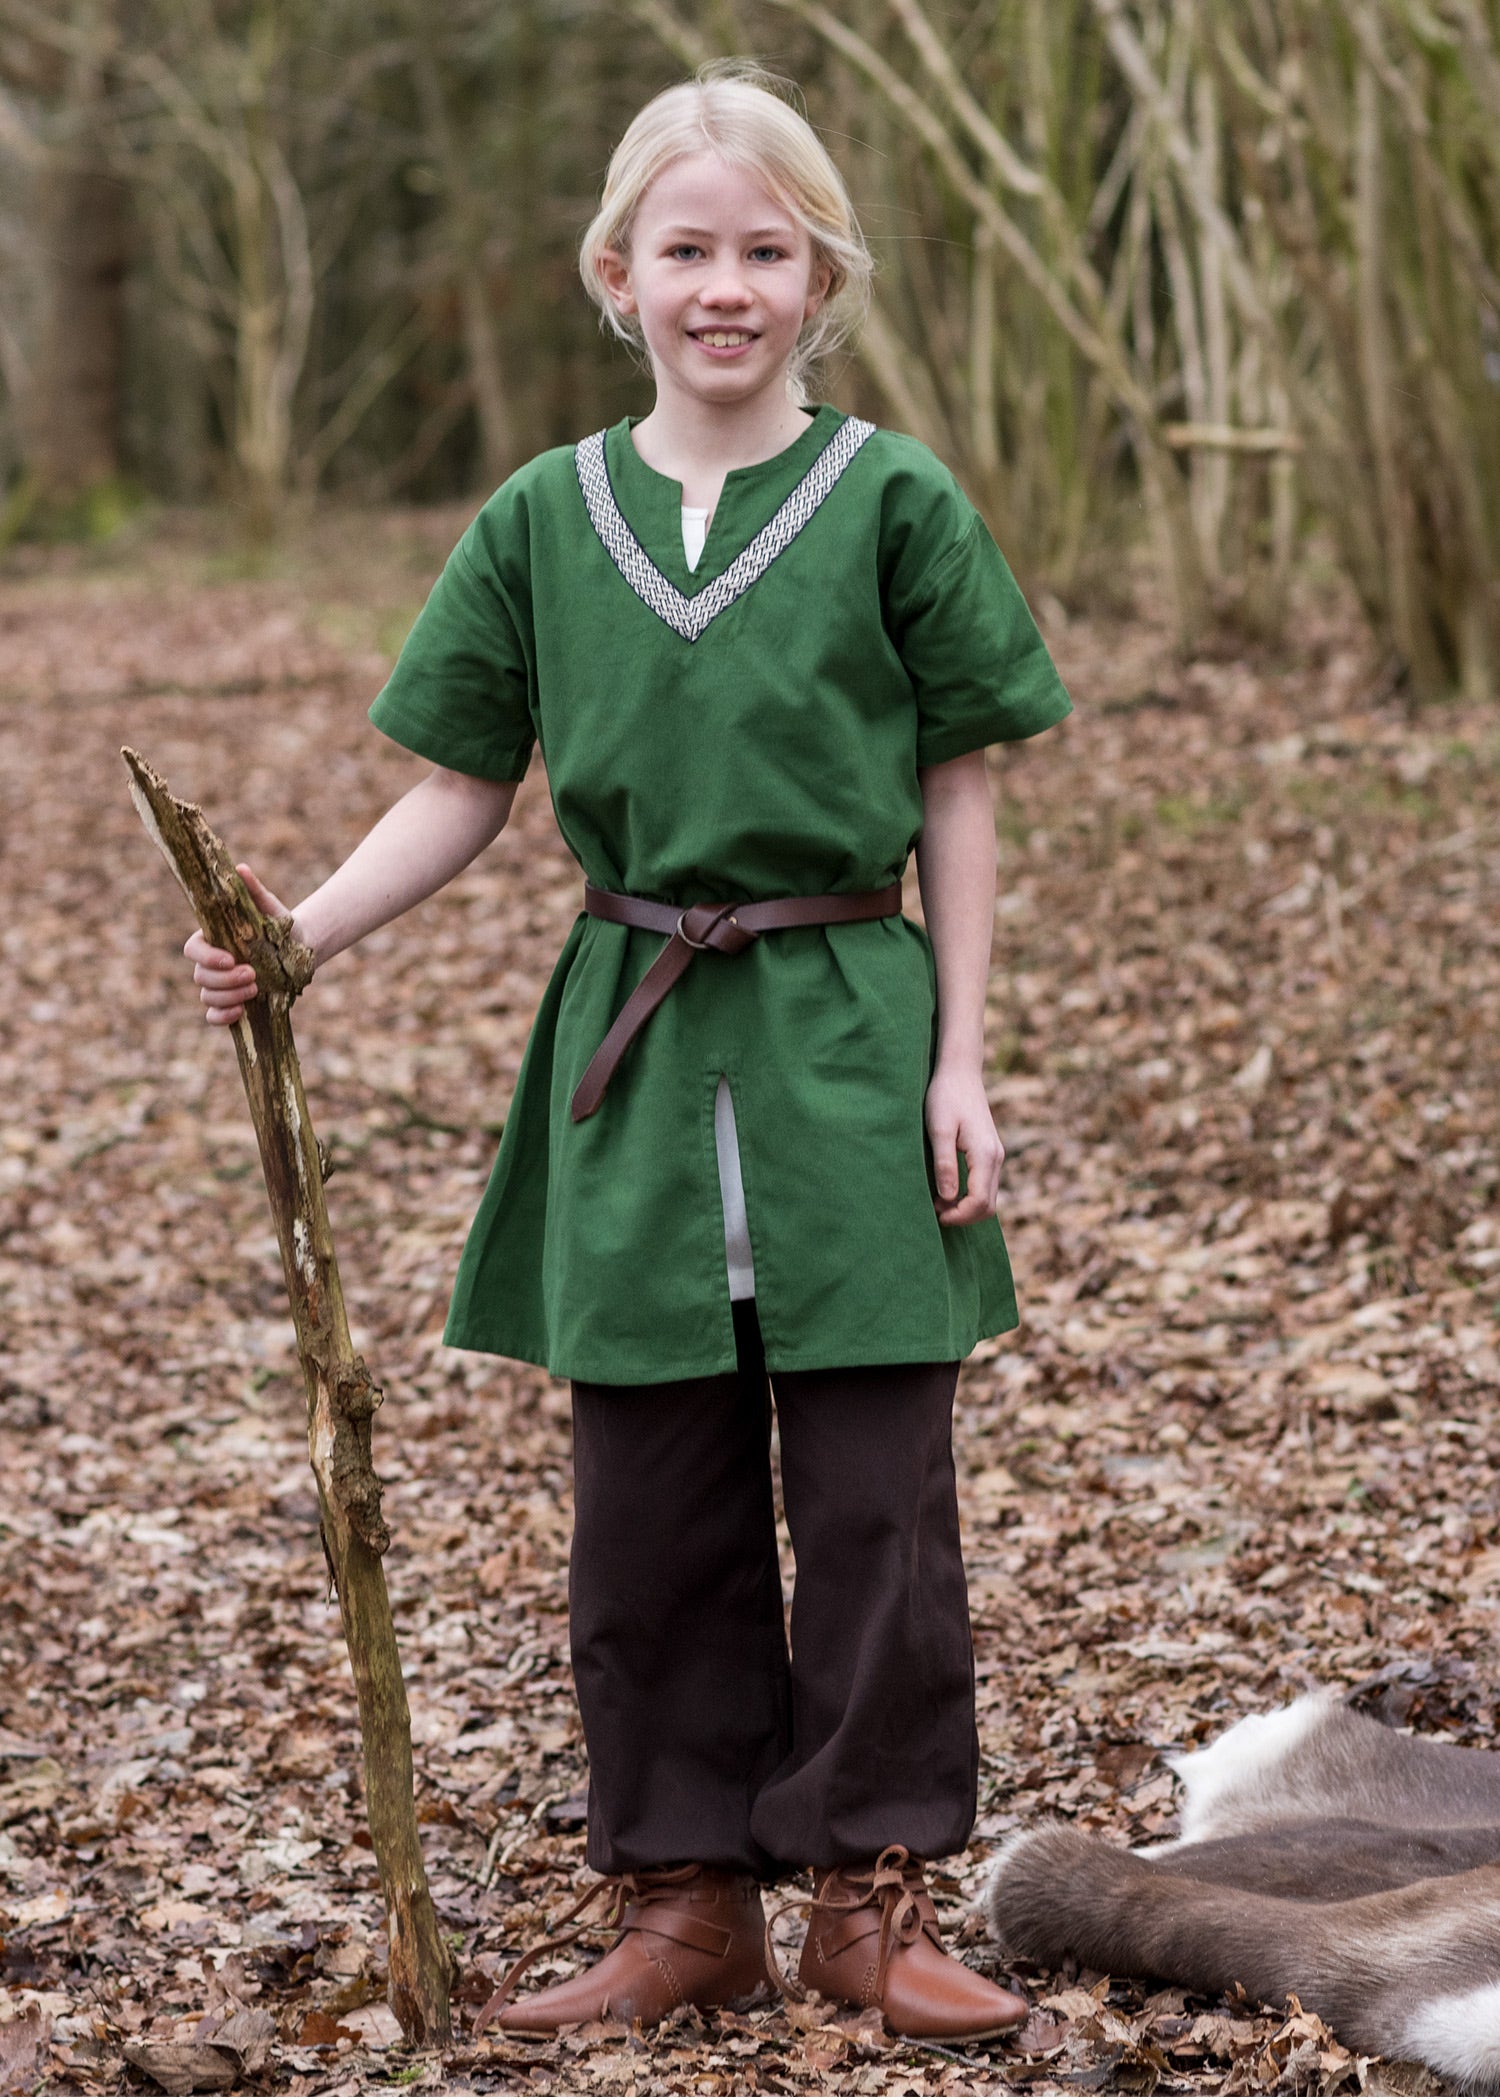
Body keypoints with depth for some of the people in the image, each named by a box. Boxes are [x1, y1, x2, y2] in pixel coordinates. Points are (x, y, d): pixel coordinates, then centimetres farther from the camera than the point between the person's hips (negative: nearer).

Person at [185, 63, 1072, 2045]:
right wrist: (297, 935, -7)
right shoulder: (543, 518, 4)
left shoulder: (895, 503, -2)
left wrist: (960, 1058, -3)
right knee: (652, 1502, 8)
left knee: (874, 1489, 1)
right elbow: (463, 792, 8)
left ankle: (873, 1893, 14)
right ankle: (685, 1897, 20)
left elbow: (957, 795, 1)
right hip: (631, 1044, 2)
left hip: (846, 1027, -2)